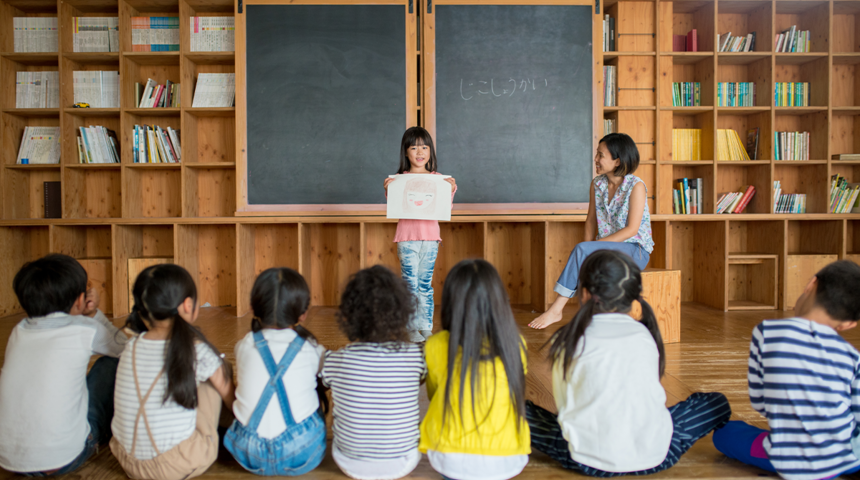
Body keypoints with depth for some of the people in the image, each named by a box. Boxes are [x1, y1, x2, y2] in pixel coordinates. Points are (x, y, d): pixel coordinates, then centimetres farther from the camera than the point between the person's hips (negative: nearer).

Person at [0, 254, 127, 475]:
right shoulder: (84, 330, -9)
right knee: (110, 364, 10)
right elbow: (123, 347, 11)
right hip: (63, 459, -5)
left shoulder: (18, 332, 5)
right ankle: (106, 432, 29)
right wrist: (94, 314, 12)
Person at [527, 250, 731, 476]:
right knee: (717, 402, 23)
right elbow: (651, 397, 14)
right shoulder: (646, 336, 5)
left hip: (588, 461, -1)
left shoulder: (568, 340, -2)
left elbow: (563, 404, 5)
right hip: (653, 457, 1)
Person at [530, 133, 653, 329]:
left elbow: (631, 229, -16)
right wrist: (589, 248, -9)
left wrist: (594, 246, -20)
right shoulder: (597, 184, 6)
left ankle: (556, 309, -25)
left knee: (581, 250, -29)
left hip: (635, 250, -5)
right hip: (607, 248, 6)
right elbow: (591, 221, 9)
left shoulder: (636, 186, -12)